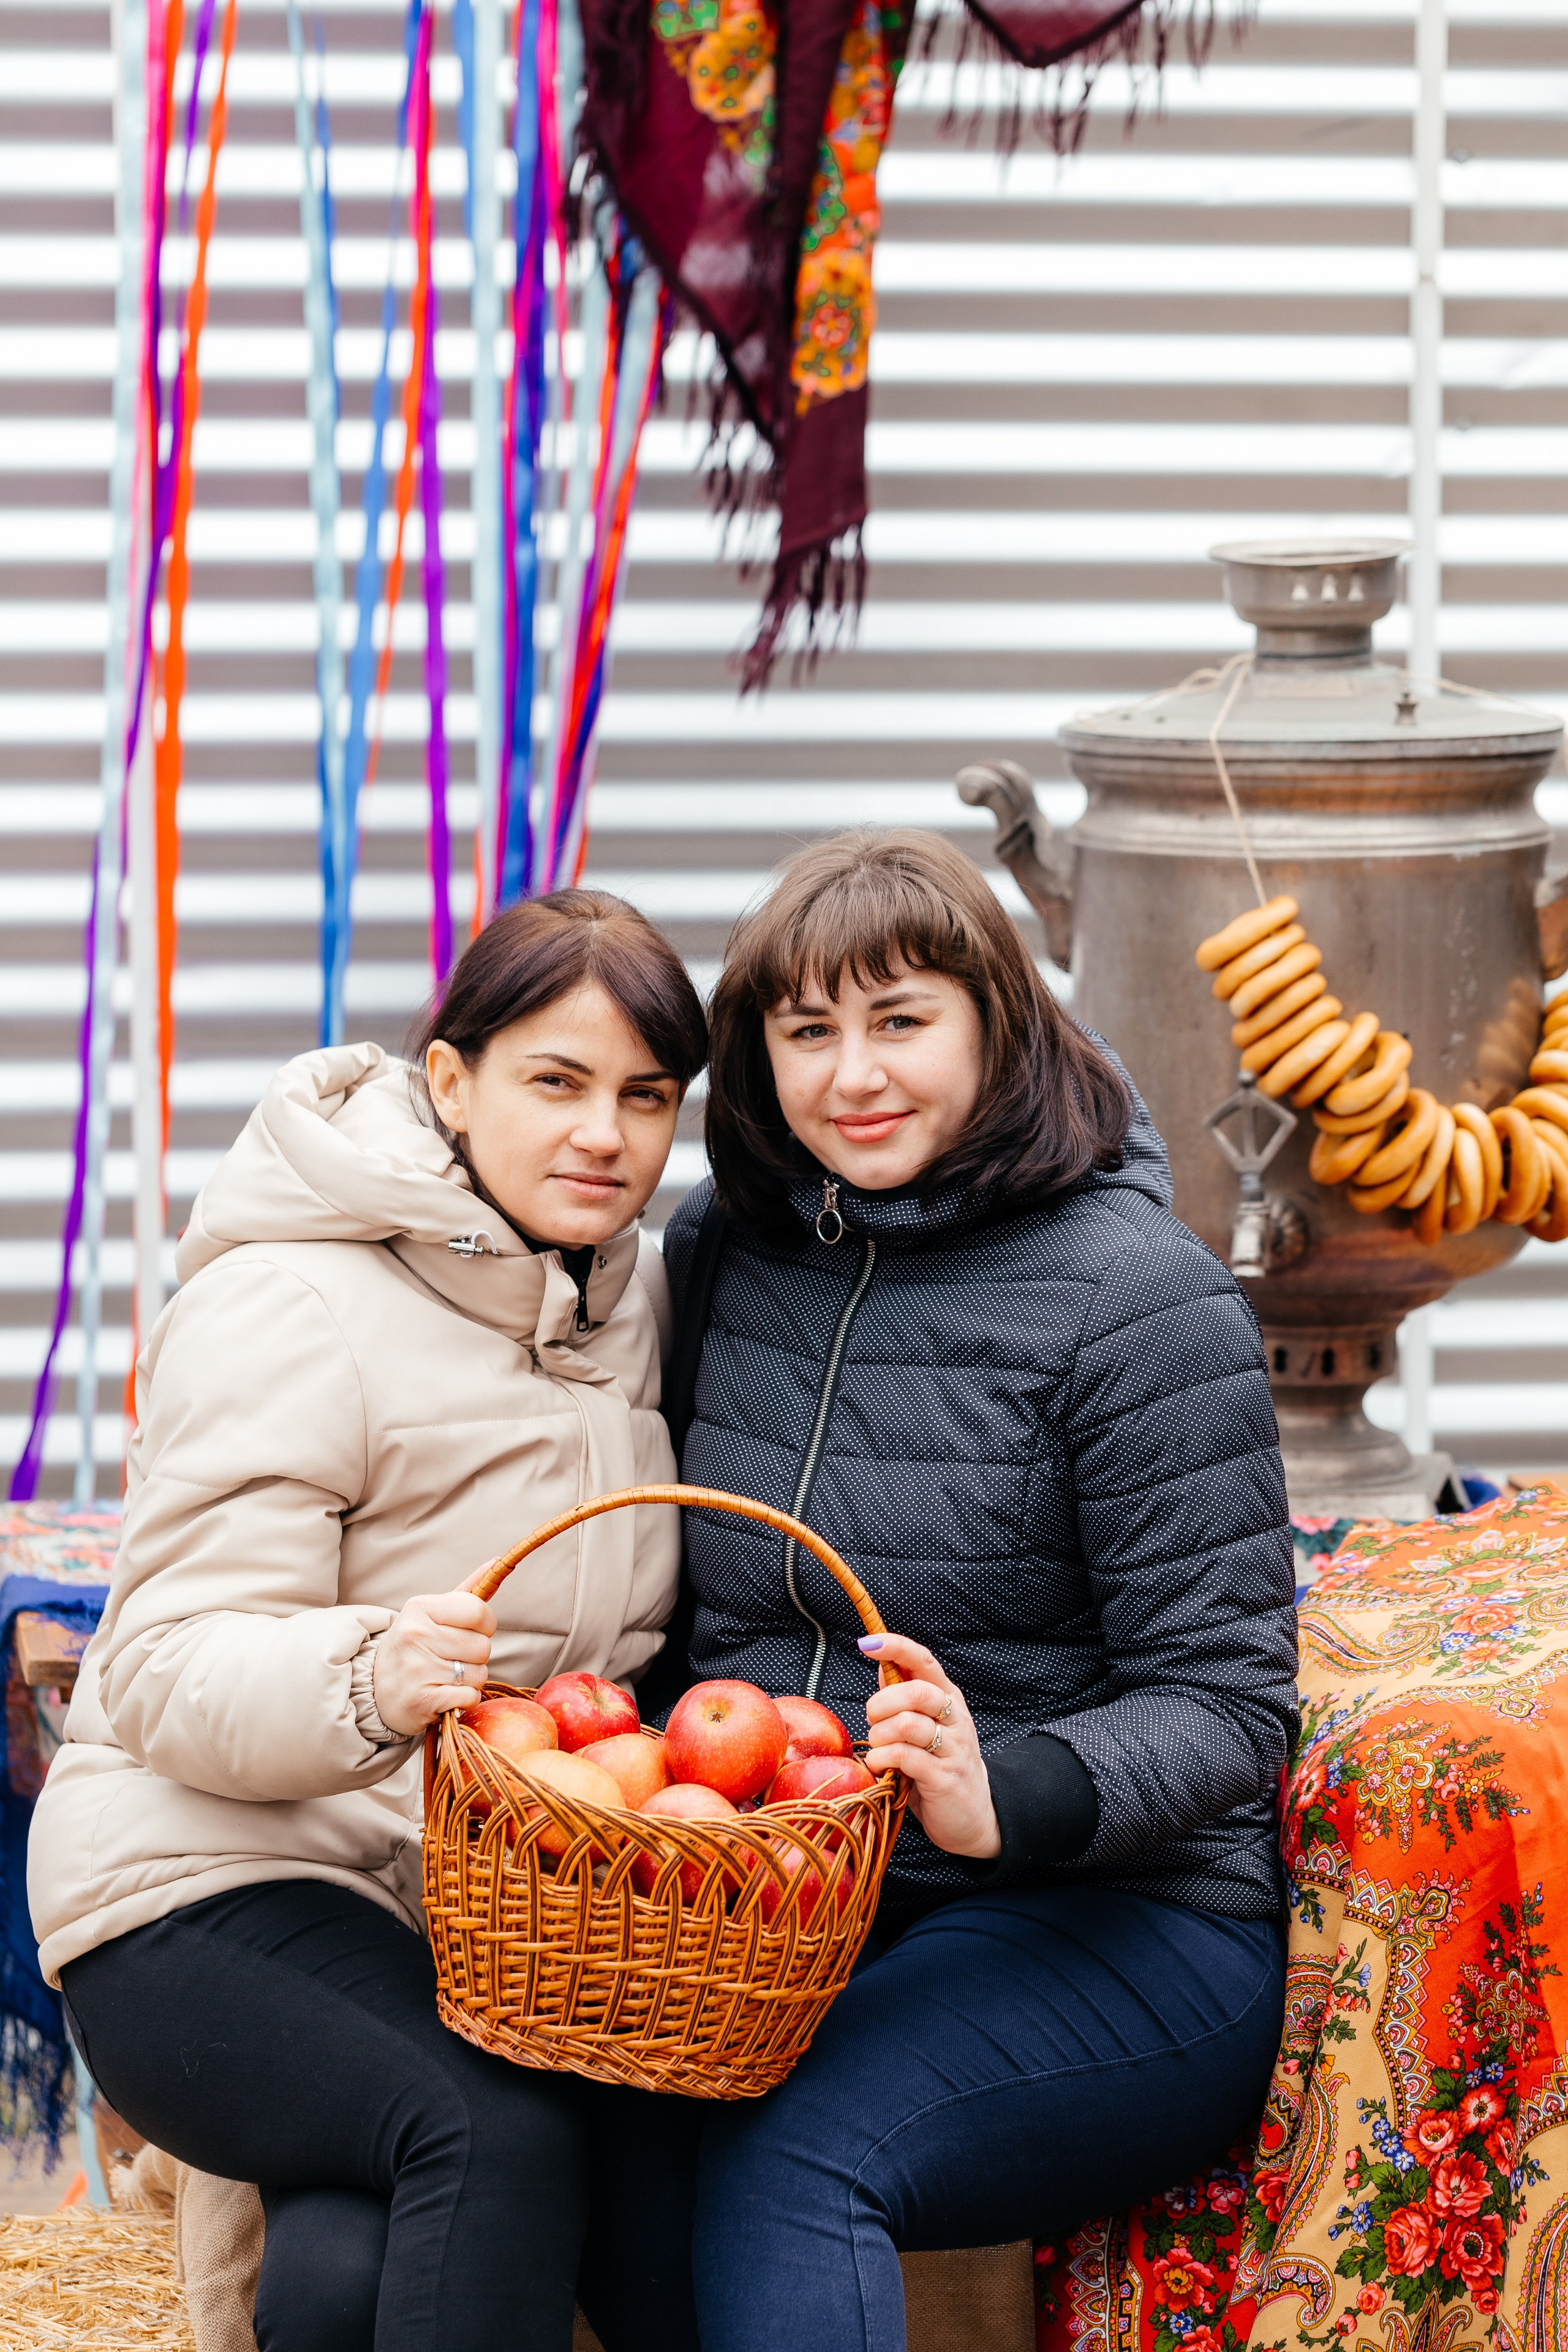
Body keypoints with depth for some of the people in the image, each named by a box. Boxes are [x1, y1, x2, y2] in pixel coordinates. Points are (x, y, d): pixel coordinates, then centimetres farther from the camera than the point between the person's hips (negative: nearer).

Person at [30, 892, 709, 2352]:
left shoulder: (635, 1299, 11)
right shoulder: (291, 1307, -12)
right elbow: (169, 1677, -18)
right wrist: (366, 1682, -38)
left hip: (487, 1903, 5)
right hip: (206, 1889, -5)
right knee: (495, 2132, -32)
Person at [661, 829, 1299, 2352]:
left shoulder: (1134, 1298, -8)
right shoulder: (722, 1251, 10)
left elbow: (1224, 1711, -10)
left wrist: (1004, 1801, -29)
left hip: (1113, 1924, -5)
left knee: (790, 2149, -32)